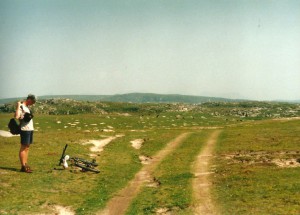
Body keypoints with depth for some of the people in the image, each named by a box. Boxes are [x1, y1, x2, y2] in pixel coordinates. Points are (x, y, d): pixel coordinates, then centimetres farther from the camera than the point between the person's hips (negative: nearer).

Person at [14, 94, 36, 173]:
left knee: (27, 147, 12)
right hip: (25, 130, -9)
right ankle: (23, 166, -3)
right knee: (23, 147, -6)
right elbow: (16, 116, -28)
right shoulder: (21, 106, -12)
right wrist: (18, 105, -24)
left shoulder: (27, 107, 16)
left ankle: (26, 165, 18)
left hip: (30, 129, 10)